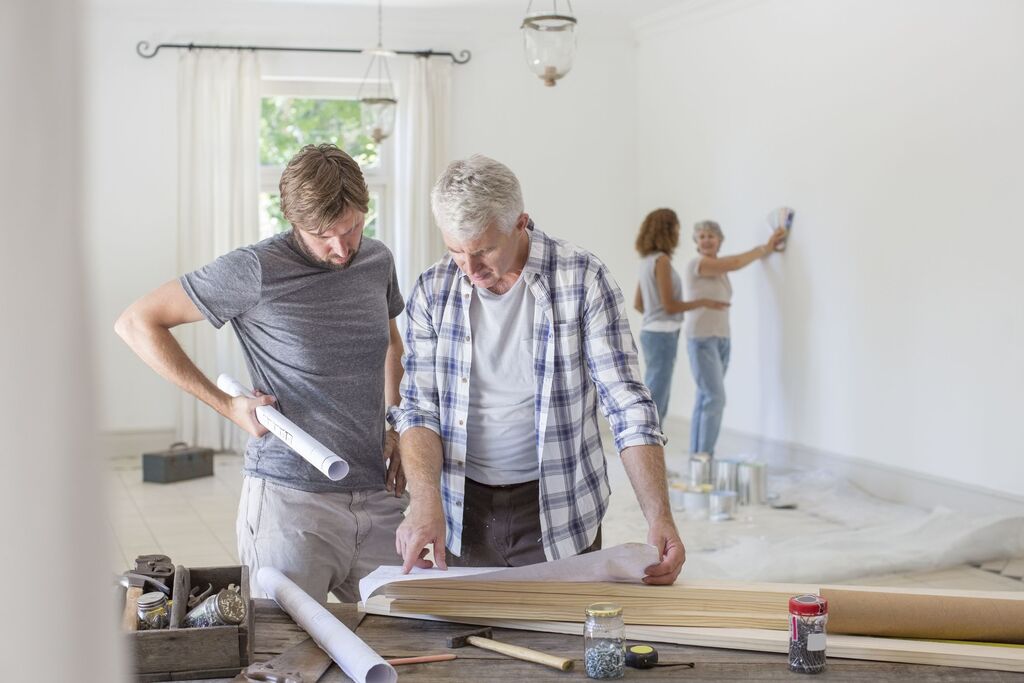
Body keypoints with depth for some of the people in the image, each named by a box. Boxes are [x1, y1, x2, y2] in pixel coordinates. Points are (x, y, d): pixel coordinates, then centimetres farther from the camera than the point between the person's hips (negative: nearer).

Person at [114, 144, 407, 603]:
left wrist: (399, 429, 11)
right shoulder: (256, 271, -11)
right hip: (290, 496, -5)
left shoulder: (377, 261, 7)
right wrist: (228, 405, -8)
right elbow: (136, 323, -6)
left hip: (378, 496, 5)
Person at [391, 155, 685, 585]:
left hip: (557, 512, -2)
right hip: (463, 513, 2)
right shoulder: (432, 291, -3)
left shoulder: (582, 280, -11)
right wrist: (426, 503, -19)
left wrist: (659, 517, -23)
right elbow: (420, 408, -2)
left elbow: (626, 404, -13)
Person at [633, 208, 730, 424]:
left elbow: (638, 303, 17)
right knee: (655, 400, -6)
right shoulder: (661, 260, -14)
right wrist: (703, 302, -7)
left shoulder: (647, 260, 12)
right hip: (662, 335, -9)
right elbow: (669, 305, -16)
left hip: (652, 332, 9)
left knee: (654, 399, 13)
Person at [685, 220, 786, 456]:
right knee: (715, 398, -14)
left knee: (705, 399, 8)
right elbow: (736, 263, -12)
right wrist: (764, 248, -3)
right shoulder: (697, 264, -11)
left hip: (722, 338, 8)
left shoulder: (720, 265, 16)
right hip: (701, 338, -8)